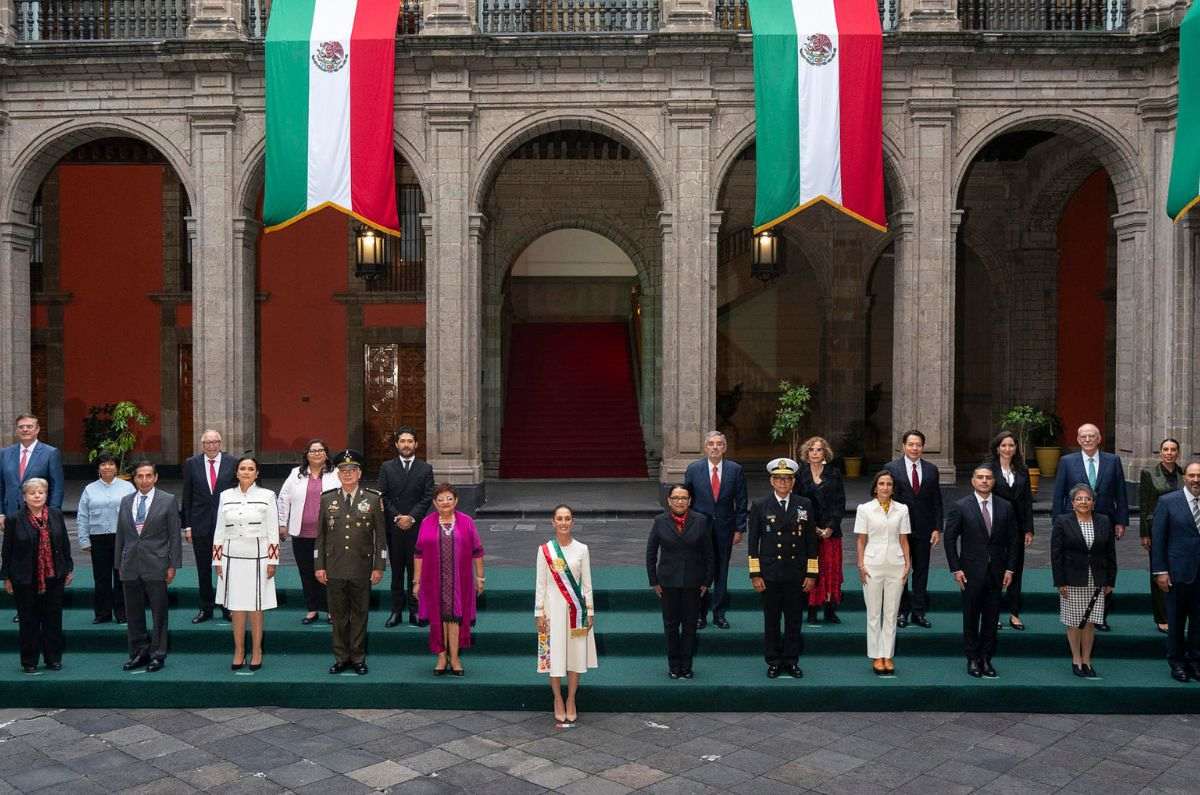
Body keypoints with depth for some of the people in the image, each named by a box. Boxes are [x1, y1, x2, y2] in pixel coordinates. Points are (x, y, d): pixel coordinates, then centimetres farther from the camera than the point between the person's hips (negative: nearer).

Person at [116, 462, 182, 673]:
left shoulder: (168, 501, -2)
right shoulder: (126, 501, 10)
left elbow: (174, 536, -3)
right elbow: (121, 535, 13)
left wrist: (173, 565, -7)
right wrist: (119, 564, 10)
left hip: (156, 565, -4)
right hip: (130, 566, 4)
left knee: (159, 613, 2)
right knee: (133, 613, 10)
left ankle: (157, 655, 10)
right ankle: (139, 653, 21)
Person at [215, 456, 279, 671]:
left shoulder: (267, 496, -1)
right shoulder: (226, 496, 6)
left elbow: (272, 532, 0)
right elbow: (219, 530, 9)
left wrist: (272, 561, -3)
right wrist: (217, 560, 6)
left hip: (257, 558, -2)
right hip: (232, 558, 2)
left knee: (256, 608, 4)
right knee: (236, 608, 6)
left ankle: (256, 652, 16)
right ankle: (238, 652, 18)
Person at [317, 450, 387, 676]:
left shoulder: (373, 499, 0)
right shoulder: (327, 499, 5)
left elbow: (380, 536, 1)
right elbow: (320, 535, 7)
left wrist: (379, 567, -4)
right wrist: (319, 566, 2)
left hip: (362, 569, -1)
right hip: (334, 569, 1)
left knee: (360, 614, 7)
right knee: (338, 615, 8)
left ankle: (358, 657, 17)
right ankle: (341, 657, 18)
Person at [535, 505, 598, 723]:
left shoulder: (581, 549, 2)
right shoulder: (545, 550, -1)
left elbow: (586, 583, 5)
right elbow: (541, 583, 1)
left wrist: (590, 611, 3)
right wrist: (539, 612, -2)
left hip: (576, 609, 1)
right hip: (553, 607, -1)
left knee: (576, 655, 5)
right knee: (554, 654, 2)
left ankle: (571, 701, 19)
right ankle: (558, 701, 18)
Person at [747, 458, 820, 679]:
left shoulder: (805, 505, 4)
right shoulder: (760, 506, 0)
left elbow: (812, 542, 6)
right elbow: (753, 543, 1)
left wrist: (811, 574, 2)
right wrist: (755, 575, -4)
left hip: (797, 575, 1)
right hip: (770, 575, -1)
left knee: (794, 620, 7)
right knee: (771, 621, 6)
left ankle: (791, 660, 19)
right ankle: (773, 661, 17)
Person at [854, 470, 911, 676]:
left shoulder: (902, 509, 5)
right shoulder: (864, 509, 0)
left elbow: (904, 540, 7)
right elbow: (861, 540, 2)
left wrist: (907, 564, 2)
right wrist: (861, 565, -4)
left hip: (895, 565, 2)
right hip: (873, 565, -1)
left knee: (891, 613, 6)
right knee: (874, 613, 3)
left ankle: (888, 655, 13)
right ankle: (876, 657, 11)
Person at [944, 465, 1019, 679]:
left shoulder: (1006, 507, 4)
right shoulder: (960, 507, -4)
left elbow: (1013, 540, 8)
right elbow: (950, 539, -3)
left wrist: (1009, 568, 2)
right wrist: (956, 569, -8)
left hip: (996, 572, 2)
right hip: (971, 571, -2)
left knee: (991, 617, 7)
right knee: (971, 617, 6)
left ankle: (986, 659, 18)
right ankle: (972, 659, 17)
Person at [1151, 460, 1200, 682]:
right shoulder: (1168, 502, -5)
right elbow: (1158, 539, -4)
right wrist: (1160, 571, -8)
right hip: (1178, 572, -2)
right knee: (1176, 620, 8)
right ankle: (1177, 662, 21)